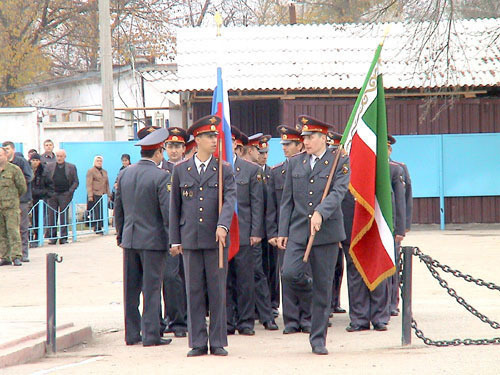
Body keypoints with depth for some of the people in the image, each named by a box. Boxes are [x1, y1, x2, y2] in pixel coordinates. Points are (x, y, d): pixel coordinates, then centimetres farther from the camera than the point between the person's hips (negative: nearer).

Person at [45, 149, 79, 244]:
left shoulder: (71, 167, 8)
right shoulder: (49, 166, 11)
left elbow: (76, 182, 7)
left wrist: (70, 192, -6)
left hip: (65, 195, -1)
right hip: (52, 194, 1)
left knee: (64, 216, -1)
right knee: (52, 216, -1)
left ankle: (63, 237, 3)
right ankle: (52, 237, 3)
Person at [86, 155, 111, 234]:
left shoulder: (104, 172, 21)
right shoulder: (91, 171, 2)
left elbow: (107, 184, 23)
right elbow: (89, 184, -4)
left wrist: (108, 195, 15)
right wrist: (90, 196, -12)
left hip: (103, 195, 5)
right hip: (95, 195, -5)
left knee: (102, 212, -3)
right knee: (95, 213, -8)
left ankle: (99, 227, 0)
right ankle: (96, 228, -6)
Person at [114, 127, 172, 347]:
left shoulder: (124, 174, 6)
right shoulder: (160, 177, -13)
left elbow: (118, 209, 13)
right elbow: (167, 211, -15)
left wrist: (120, 236, 22)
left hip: (130, 239, 6)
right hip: (154, 239, -6)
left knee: (131, 288, 10)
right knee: (152, 288, -1)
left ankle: (132, 334, 14)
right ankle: (151, 335, 1)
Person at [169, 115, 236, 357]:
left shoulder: (224, 170, 5)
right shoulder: (181, 170, 9)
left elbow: (230, 200, -7)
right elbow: (175, 206, 11)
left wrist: (222, 225, -25)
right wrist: (175, 240, 7)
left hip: (216, 239, -1)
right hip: (190, 239, 1)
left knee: (217, 291, 1)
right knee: (194, 291, 3)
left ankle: (218, 342, 7)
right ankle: (198, 343, 9)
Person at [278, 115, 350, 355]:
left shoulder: (340, 162, 0)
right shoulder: (295, 163, 12)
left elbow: (338, 192, -14)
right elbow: (287, 200, 12)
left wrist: (321, 213, -30)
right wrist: (283, 232, 6)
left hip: (326, 232, -3)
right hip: (298, 231, 3)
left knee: (323, 287, 0)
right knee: (290, 273, -17)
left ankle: (318, 339, 10)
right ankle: (313, 297, 17)